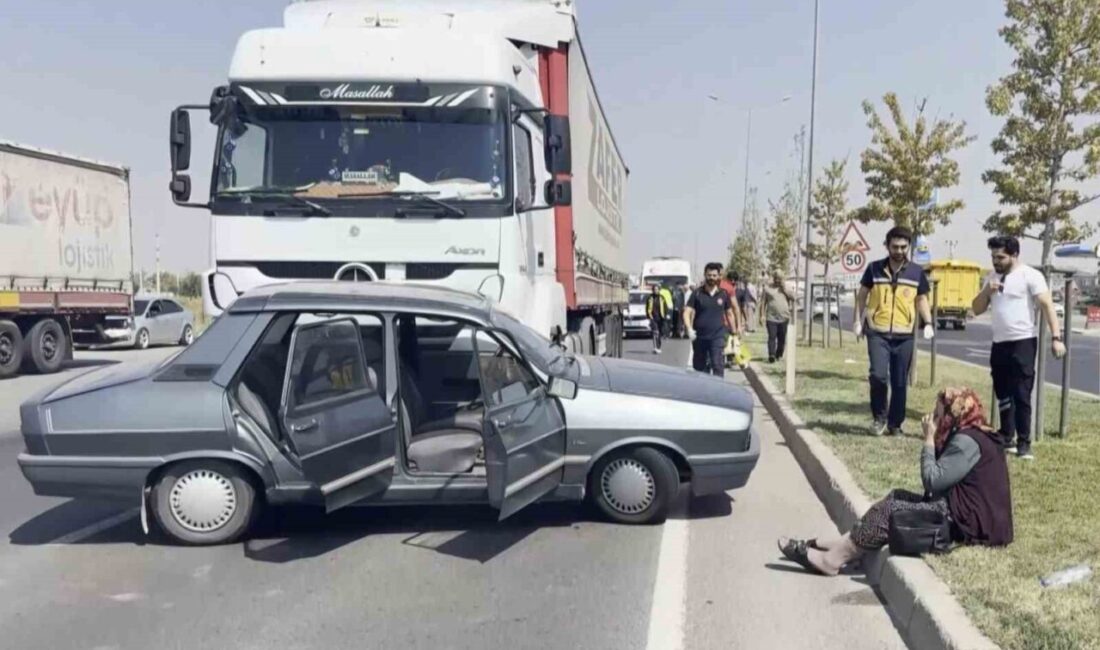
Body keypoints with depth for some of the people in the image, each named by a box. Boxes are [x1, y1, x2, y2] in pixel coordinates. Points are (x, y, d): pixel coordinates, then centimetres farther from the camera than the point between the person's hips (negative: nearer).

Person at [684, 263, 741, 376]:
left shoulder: (724, 294, 5)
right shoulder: (697, 293, 0)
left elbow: (729, 314, 14)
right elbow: (687, 312, -6)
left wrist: (735, 332, 12)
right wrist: (689, 328, -22)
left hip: (717, 337, 0)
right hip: (699, 337, 1)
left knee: (718, 366, -10)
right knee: (699, 367, 10)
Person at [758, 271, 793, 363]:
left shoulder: (786, 288, 14)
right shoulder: (767, 288, 6)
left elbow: (793, 298, 3)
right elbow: (763, 303, 3)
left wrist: (784, 289, -4)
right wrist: (762, 315, -6)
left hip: (784, 318, 3)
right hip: (771, 318, -3)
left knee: (782, 338, 6)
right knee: (772, 337, -11)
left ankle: (779, 355, 20)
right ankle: (771, 356, -17)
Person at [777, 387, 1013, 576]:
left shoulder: (967, 441, -16)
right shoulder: (968, 436, 15)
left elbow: (932, 481, -19)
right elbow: (939, 481, 15)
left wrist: (929, 440, -10)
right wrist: (935, 440, 5)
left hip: (970, 523, -10)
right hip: (967, 513, 10)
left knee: (891, 511, -12)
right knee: (897, 497, 10)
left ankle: (832, 558, -10)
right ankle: (845, 545, 4)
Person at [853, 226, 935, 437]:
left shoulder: (917, 272, 4)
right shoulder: (874, 268, 1)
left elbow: (921, 299, 14)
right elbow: (862, 295, 9)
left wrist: (928, 323, -1)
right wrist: (858, 321, 0)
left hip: (904, 336, 2)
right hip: (877, 333, -2)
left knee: (900, 383, 6)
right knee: (878, 375, -17)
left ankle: (895, 423, 20)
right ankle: (879, 416, 6)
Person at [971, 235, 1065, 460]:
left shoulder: (1030, 276, -8)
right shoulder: (992, 277, 12)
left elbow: (1047, 306, -14)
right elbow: (977, 310, 12)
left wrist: (1056, 337, -23)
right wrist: (986, 291, -7)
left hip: (1023, 343, -7)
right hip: (999, 343, 7)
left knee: (1021, 395, -7)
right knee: (1003, 395, 12)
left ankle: (1024, 443, -1)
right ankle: (1007, 439, 23)